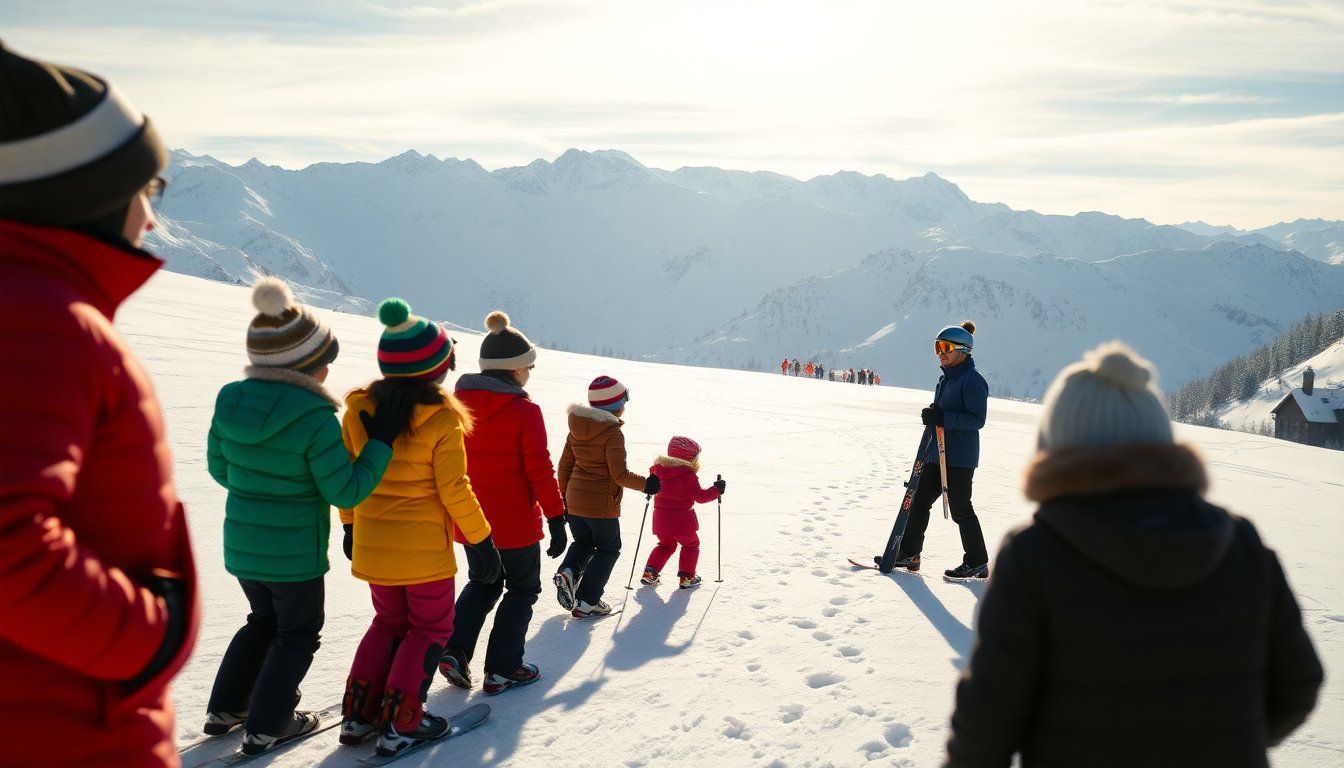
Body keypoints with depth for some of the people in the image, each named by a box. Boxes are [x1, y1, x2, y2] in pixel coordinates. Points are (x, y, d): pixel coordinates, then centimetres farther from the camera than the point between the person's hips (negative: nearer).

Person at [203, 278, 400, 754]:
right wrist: (381, 441, -12)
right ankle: (265, 727, 24)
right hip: (294, 554, -6)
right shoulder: (315, 418, -26)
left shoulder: (230, 401, -7)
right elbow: (346, 491, -18)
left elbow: (220, 469, 7)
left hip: (241, 546, 6)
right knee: (299, 632, 17)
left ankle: (225, 709, 36)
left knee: (264, 621, 28)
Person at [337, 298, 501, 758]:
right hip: (425, 548, -5)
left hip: (371, 544, 5)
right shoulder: (442, 418, -18)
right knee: (429, 629, 13)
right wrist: (482, 541, -6)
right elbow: (454, 491, -16)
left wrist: (350, 525, 18)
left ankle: (359, 713, 22)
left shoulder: (359, 409, -4)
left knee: (388, 622, 24)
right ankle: (401, 724, 11)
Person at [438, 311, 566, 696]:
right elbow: (540, 470, -16)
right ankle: (502, 670, 14)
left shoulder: (457, 404, -1)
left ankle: (455, 650, 10)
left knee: (483, 582, 26)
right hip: (515, 523, -5)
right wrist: (556, 519, -7)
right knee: (522, 589, 14)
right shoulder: (525, 411, -17)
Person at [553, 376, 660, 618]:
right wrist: (645, 484, -6)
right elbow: (619, 474, -19)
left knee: (583, 543, 25)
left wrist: (564, 495, 20)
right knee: (608, 549, 12)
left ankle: (568, 572, -4)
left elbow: (565, 465, 10)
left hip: (574, 502, 6)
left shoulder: (576, 429, 4)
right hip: (601, 504, -6)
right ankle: (586, 602, 7)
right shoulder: (613, 433, -16)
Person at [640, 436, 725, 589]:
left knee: (665, 544, 24)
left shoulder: (658, 469, 1)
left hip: (661, 518, 6)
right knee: (691, 544, 15)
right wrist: (716, 490, -7)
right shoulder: (688, 476, -18)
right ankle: (686, 577, 10)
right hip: (682, 520, -6)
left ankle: (650, 572, 12)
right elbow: (700, 496, -17)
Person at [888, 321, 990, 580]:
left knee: (960, 510, -2)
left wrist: (942, 418, -28)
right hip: (937, 454, 9)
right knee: (920, 500, 10)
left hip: (960, 458, -9)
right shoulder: (946, 378, 14)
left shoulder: (972, 380, -15)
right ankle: (909, 553, 19)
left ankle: (977, 564, 11)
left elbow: (977, 419, -22)